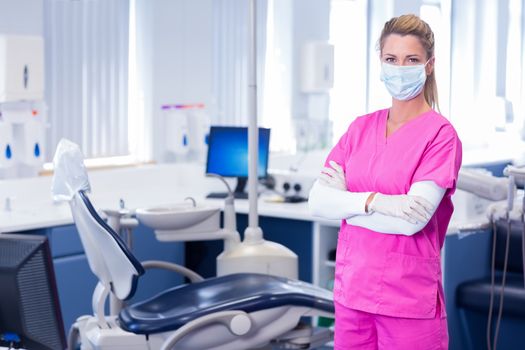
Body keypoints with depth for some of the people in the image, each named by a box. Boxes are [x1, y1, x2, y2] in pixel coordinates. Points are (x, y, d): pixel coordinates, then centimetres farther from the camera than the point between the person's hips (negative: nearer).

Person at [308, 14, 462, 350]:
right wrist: (374, 201, -18)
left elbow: (412, 220, -18)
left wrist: (346, 200, -7)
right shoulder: (361, 127, 7)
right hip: (352, 290, 5)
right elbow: (317, 202, -2)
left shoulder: (440, 134, -8)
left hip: (409, 300, -5)